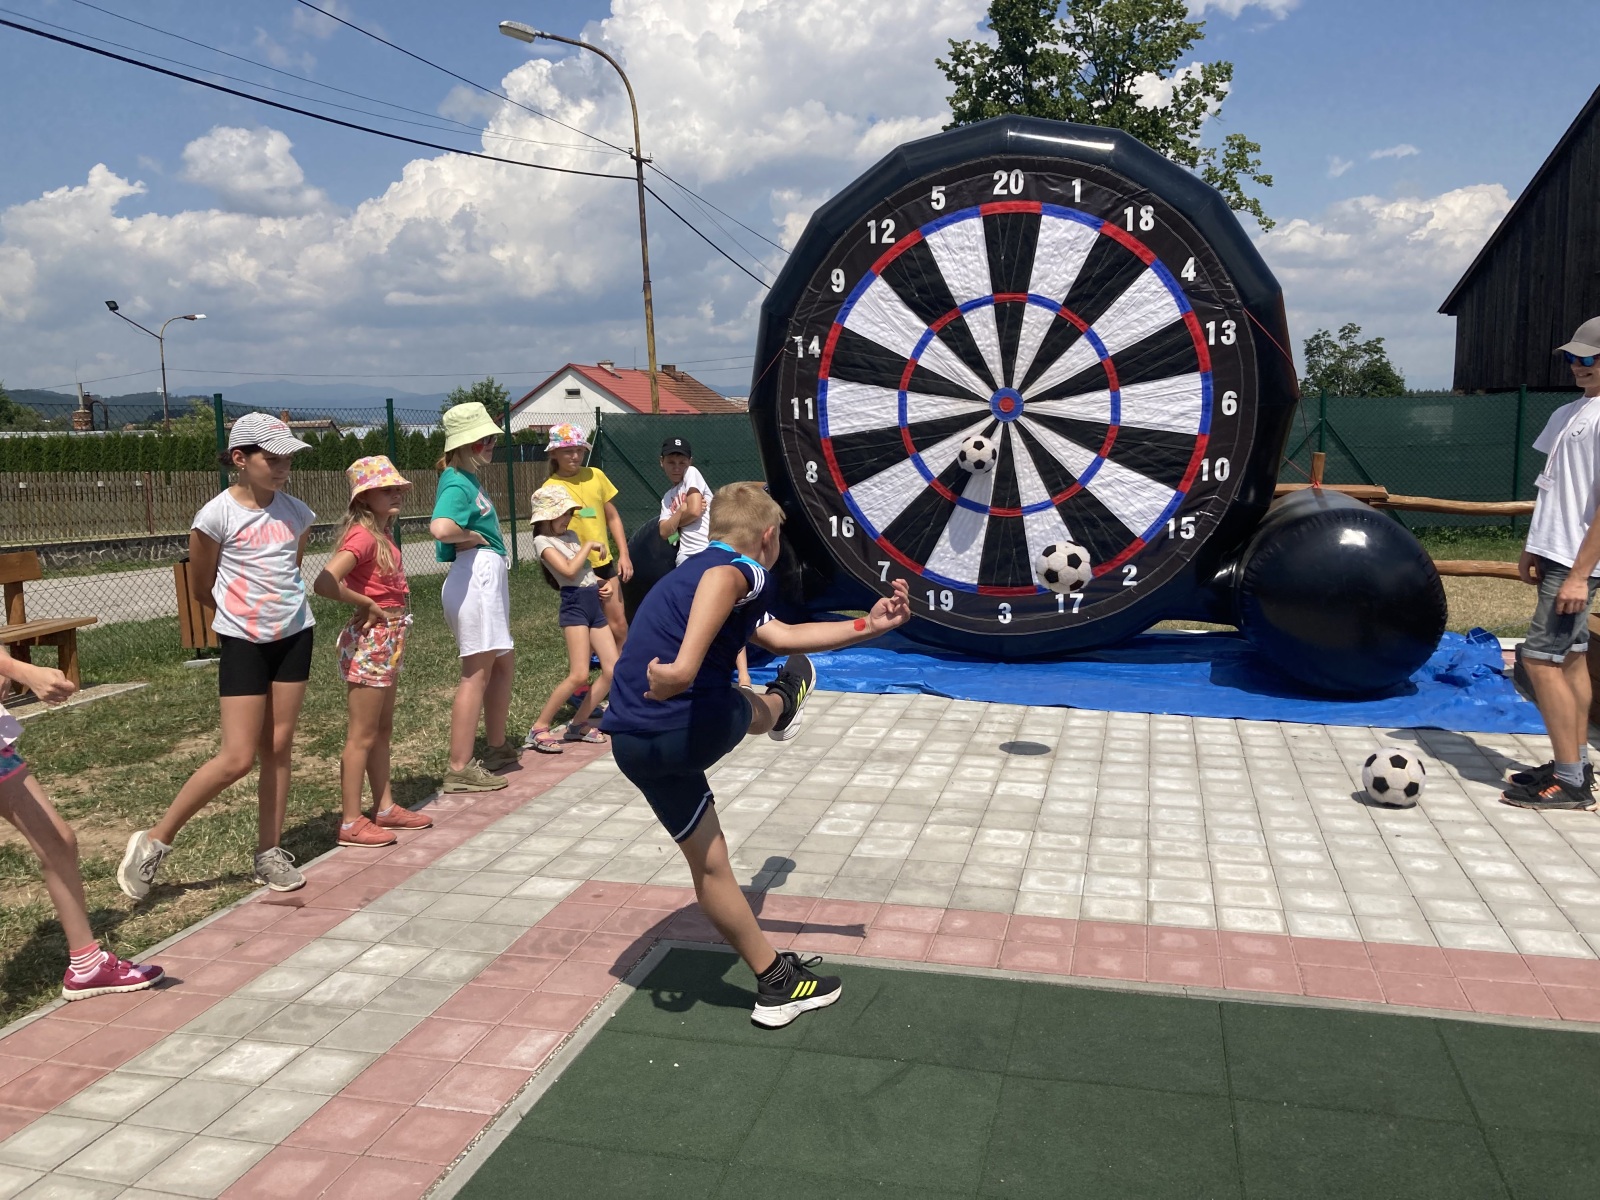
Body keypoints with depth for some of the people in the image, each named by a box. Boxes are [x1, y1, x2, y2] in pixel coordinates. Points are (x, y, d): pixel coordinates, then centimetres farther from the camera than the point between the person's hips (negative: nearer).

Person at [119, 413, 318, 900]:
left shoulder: (295, 512, 0)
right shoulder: (217, 515, -13)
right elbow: (201, 588, -1)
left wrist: (276, 604, 10)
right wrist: (245, 608, 9)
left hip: (295, 636, 5)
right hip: (244, 642, -4)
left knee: (278, 749, 8)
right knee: (237, 758, -6)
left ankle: (269, 853, 18)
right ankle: (154, 840, 10)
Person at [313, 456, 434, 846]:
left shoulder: (382, 535, 9)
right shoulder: (362, 536, -18)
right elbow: (324, 583, -31)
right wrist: (367, 604, -19)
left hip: (389, 642, 9)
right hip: (369, 641, -9)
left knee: (382, 730, 17)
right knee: (362, 736, -2)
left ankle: (385, 807, 29)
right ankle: (351, 823, 7)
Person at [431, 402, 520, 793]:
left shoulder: (470, 477, 13)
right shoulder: (456, 483, -16)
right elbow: (440, 528, -35)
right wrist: (473, 537, -17)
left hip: (491, 577, 11)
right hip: (475, 576, -11)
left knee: (503, 661, 19)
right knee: (478, 671, -7)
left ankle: (497, 748, 32)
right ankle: (459, 768, -3)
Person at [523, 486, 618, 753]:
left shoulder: (571, 535, 18)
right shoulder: (543, 541, -5)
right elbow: (569, 571, -18)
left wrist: (605, 582, 4)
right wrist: (589, 545, -8)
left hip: (594, 605, 8)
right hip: (575, 606, -8)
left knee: (613, 670, 2)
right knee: (579, 675, -15)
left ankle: (578, 724, 13)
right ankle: (539, 728, -4)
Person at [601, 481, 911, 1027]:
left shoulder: (692, 571, 26)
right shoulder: (742, 571, -3)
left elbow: (781, 635, 31)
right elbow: (719, 579, -32)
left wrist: (866, 626, 30)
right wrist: (686, 662, -47)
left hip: (632, 747, 10)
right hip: (692, 728, -10)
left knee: (709, 863, 20)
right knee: (756, 705, 23)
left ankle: (775, 981, 32)